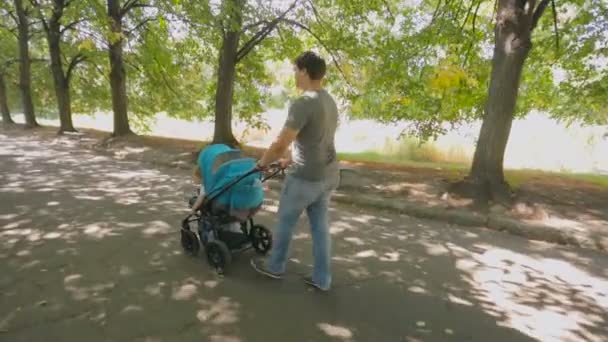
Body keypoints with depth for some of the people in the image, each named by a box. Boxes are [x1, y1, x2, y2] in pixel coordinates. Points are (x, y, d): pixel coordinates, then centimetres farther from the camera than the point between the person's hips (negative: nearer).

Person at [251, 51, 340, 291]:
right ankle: (322, 278, 25)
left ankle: (275, 266, 33)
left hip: (305, 177, -8)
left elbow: (280, 144, -21)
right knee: (320, 225, 15)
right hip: (329, 175, 8)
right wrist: (291, 160, 23)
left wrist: (263, 163, -2)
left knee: (285, 222, 13)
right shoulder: (330, 102, 9)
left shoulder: (303, 103, -20)